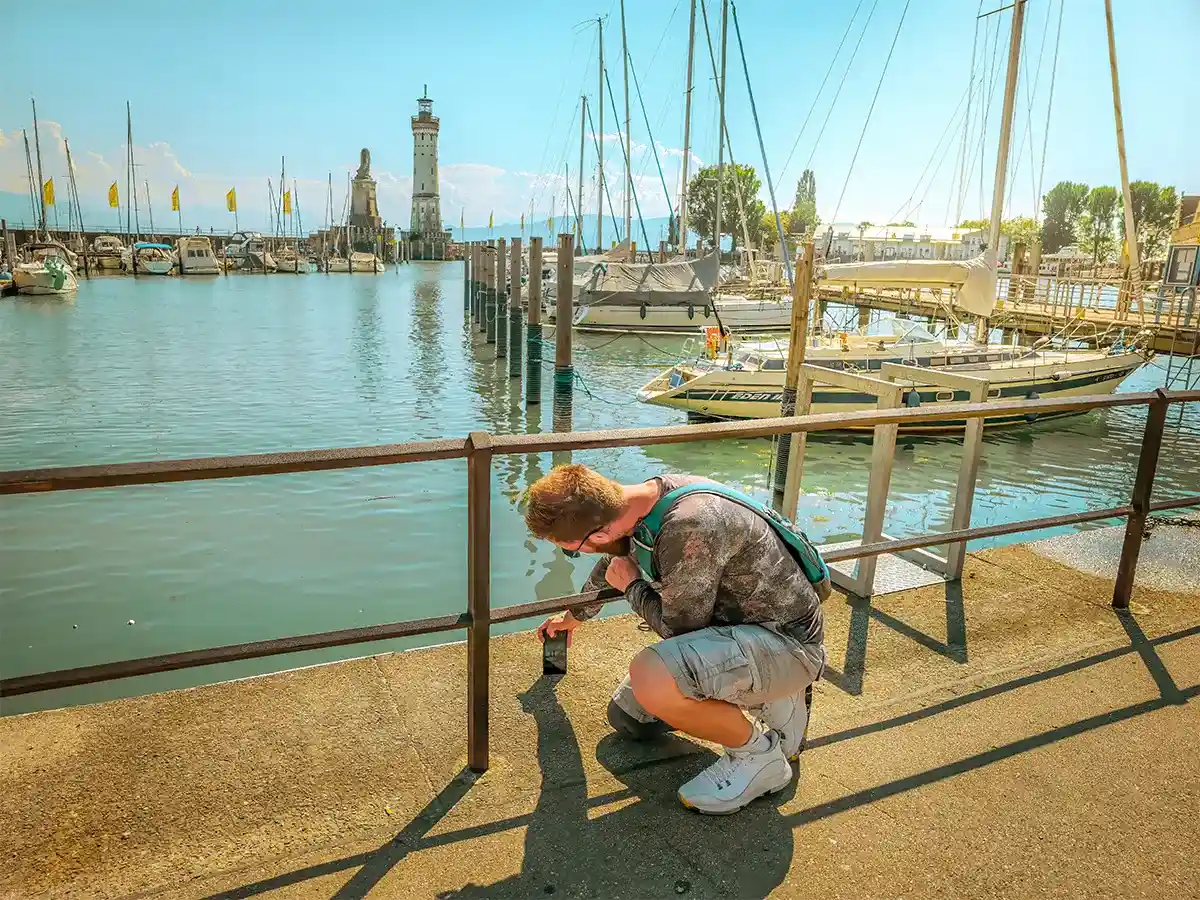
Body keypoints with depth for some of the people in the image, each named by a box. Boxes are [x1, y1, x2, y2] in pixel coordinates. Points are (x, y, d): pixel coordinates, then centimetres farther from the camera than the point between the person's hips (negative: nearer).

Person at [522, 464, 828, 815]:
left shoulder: (691, 529, -34)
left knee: (650, 679, -34)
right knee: (627, 717, 14)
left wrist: (631, 586, -4)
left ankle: (759, 754, -7)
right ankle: (768, 694, 16)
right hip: (736, 627, 9)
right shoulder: (643, 500, -5)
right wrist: (574, 616, 35)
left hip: (788, 644, -9)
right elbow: (615, 560, 18)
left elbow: (679, 628, -21)